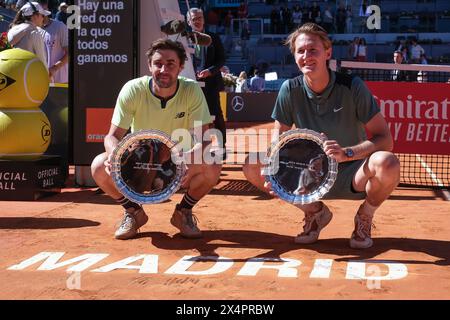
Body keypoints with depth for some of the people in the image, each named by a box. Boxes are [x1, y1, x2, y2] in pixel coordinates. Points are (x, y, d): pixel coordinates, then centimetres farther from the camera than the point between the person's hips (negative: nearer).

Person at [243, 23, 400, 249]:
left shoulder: (352, 87, -15)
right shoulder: (290, 90, -6)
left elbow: (384, 139, -18)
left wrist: (347, 153, -36)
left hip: (351, 175, -3)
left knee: (387, 163, -36)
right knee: (252, 166, -16)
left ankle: (364, 217, 0)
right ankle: (315, 212, 7)